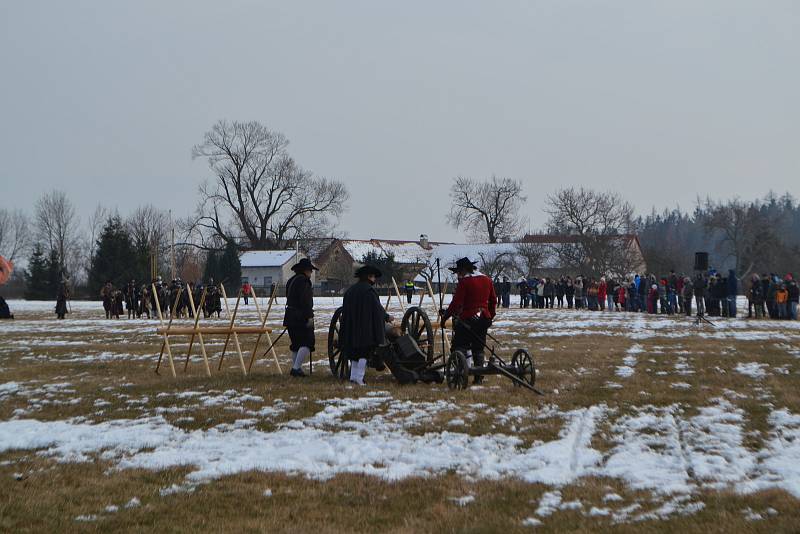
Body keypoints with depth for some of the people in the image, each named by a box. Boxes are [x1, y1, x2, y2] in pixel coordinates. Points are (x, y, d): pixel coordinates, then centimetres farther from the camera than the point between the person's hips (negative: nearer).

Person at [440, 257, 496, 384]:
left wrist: (445, 315, -9)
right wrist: (491, 317, 27)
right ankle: (479, 377, 11)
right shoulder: (487, 280, 12)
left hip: (467, 318, -7)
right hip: (484, 318, 7)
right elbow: (492, 300, 18)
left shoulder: (464, 281, -11)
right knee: (478, 348, 12)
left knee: (459, 346, -3)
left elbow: (456, 302, -16)